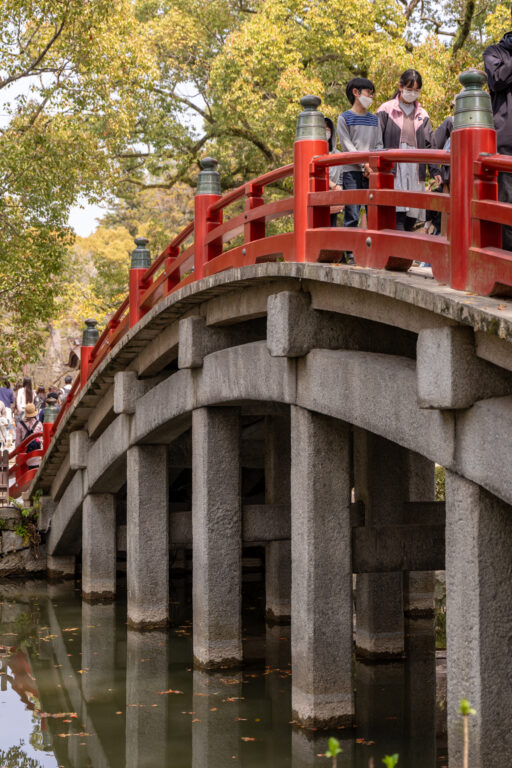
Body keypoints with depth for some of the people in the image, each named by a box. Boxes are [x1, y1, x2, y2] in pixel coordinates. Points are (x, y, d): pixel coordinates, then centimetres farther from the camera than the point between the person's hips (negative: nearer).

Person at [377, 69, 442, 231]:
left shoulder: (422, 115, 17)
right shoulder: (386, 110, 6)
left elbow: (429, 145, 17)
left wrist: (435, 170, 8)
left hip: (416, 169, 4)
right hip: (393, 169, -4)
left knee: (412, 217, 0)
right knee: (398, 214, -16)